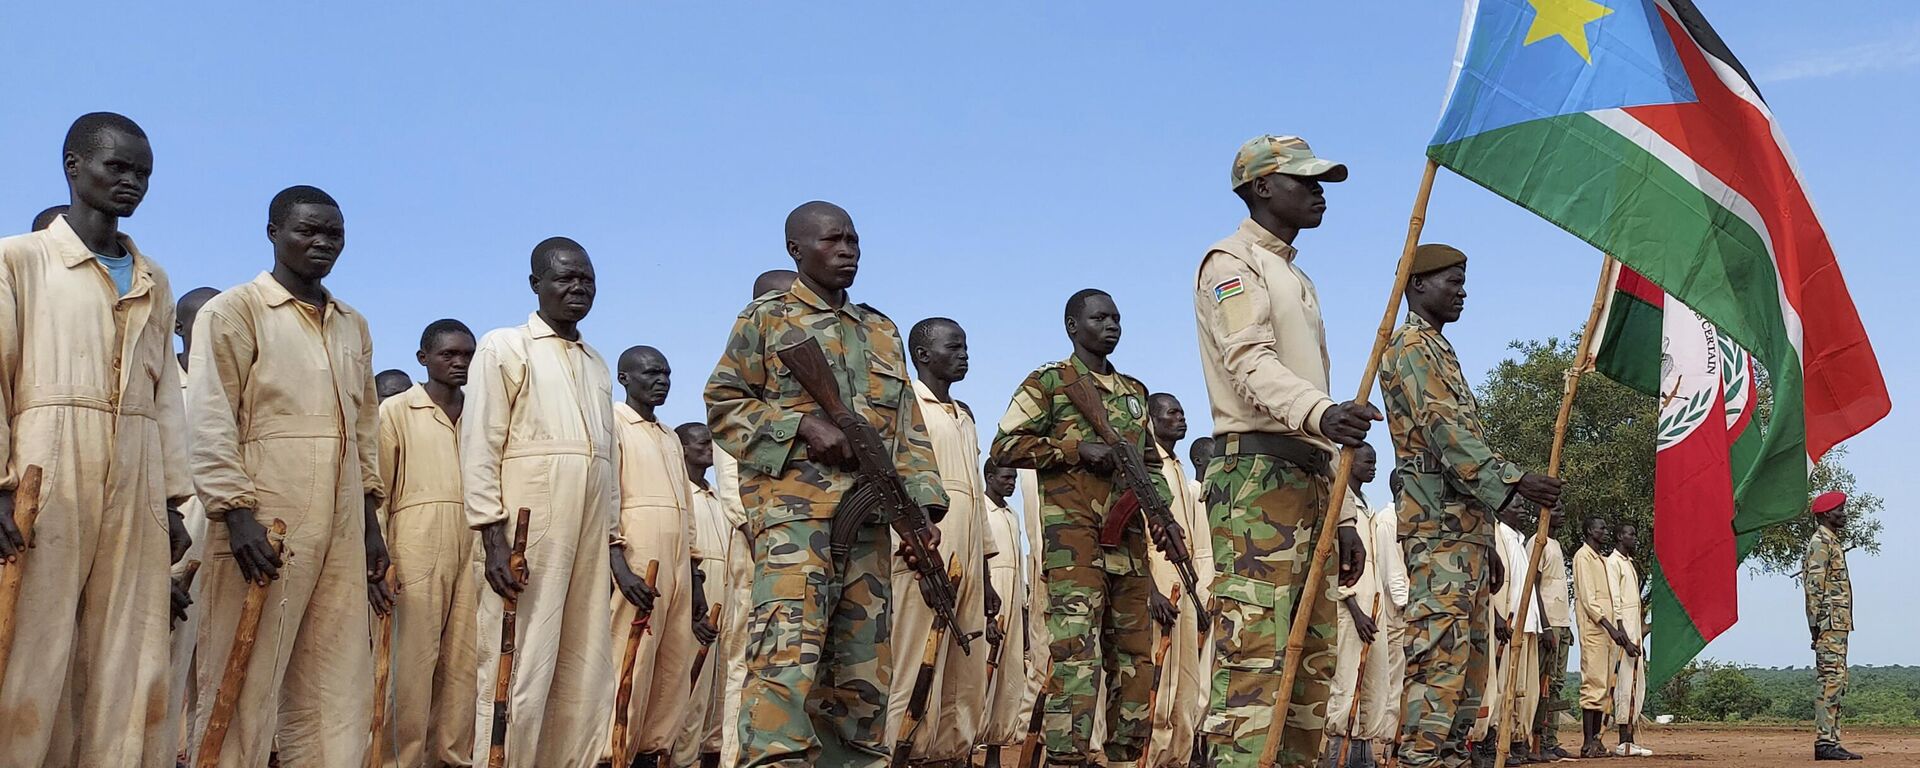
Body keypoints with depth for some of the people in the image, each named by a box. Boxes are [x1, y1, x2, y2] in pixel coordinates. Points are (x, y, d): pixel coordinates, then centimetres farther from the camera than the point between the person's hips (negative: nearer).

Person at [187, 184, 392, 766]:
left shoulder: (354, 325, 19)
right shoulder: (234, 310, 0)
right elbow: (211, 421, -7)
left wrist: (371, 521, 15)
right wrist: (237, 513, -16)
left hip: (343, 528, 6)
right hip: (266, 522, -6)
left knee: (339, 686, 6)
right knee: (246, 683, -4)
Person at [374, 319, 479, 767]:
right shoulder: (396, 411, 6)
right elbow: (376, 489, 1)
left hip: (474, 553, 4)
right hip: (417, 552, -4)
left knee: (465, 661, 3)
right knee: (413, 660, -6)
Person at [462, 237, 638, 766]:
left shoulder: (598, 366, 21)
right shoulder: (504, 347, 4)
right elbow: (480, 446, -4)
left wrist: (617, 552, 14)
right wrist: (493, 537, -14)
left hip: (589, 542, 6)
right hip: (528, 532, -6)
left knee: (586, 678, 5)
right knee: (520, 673, -7)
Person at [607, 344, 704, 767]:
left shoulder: (671, 438, 23)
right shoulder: (612, 423, 1)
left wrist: (696, 577, 17)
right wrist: (619, 563, -18)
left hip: (677, 570, 8)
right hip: (635, 563, -7)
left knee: (674, 673, 5)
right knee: (629, 670, -10)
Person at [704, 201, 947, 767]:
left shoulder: (882, 331, 23)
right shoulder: (766, 318, 8)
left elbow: (909, 427, 20)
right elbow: (723, 405, 2)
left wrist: (922, 497, 5)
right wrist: (802, 426, -12)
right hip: (794, 511, -6)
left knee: (863, 669, 6)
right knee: (787, 655, -19)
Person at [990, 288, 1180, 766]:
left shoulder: (1134, 391, 22)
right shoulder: (1048, 382, 4)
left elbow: (1151, 462, 27)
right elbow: (1005, 447, -4)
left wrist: (1164, 513, 8)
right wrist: (1078, 449, -12)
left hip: (1129, 537, 7)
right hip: (1073, 533, -7)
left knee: (1134, 651, 7)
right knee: (1076, 649, -16)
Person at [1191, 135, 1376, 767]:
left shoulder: (1298, 281, 29)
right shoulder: (1232, 262, 1)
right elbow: (1251, 362, -17)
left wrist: (1341, 514, 20)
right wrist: (1319, 411, -38)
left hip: (1308, 478, 9)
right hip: (1259, 471, -9)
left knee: (1312, 662, 6)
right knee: (1253, 654, -18)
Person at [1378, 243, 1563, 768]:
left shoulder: (1439, 351, 28)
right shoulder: (1412, 345, -3)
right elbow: (1444, 430, -16)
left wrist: (1486, 543, 23)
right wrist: (1515, 481, -23)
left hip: (1464, 526, 10)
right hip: (1438, 525, -10)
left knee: (1469, 652, 8)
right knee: (1439, 649, -17)